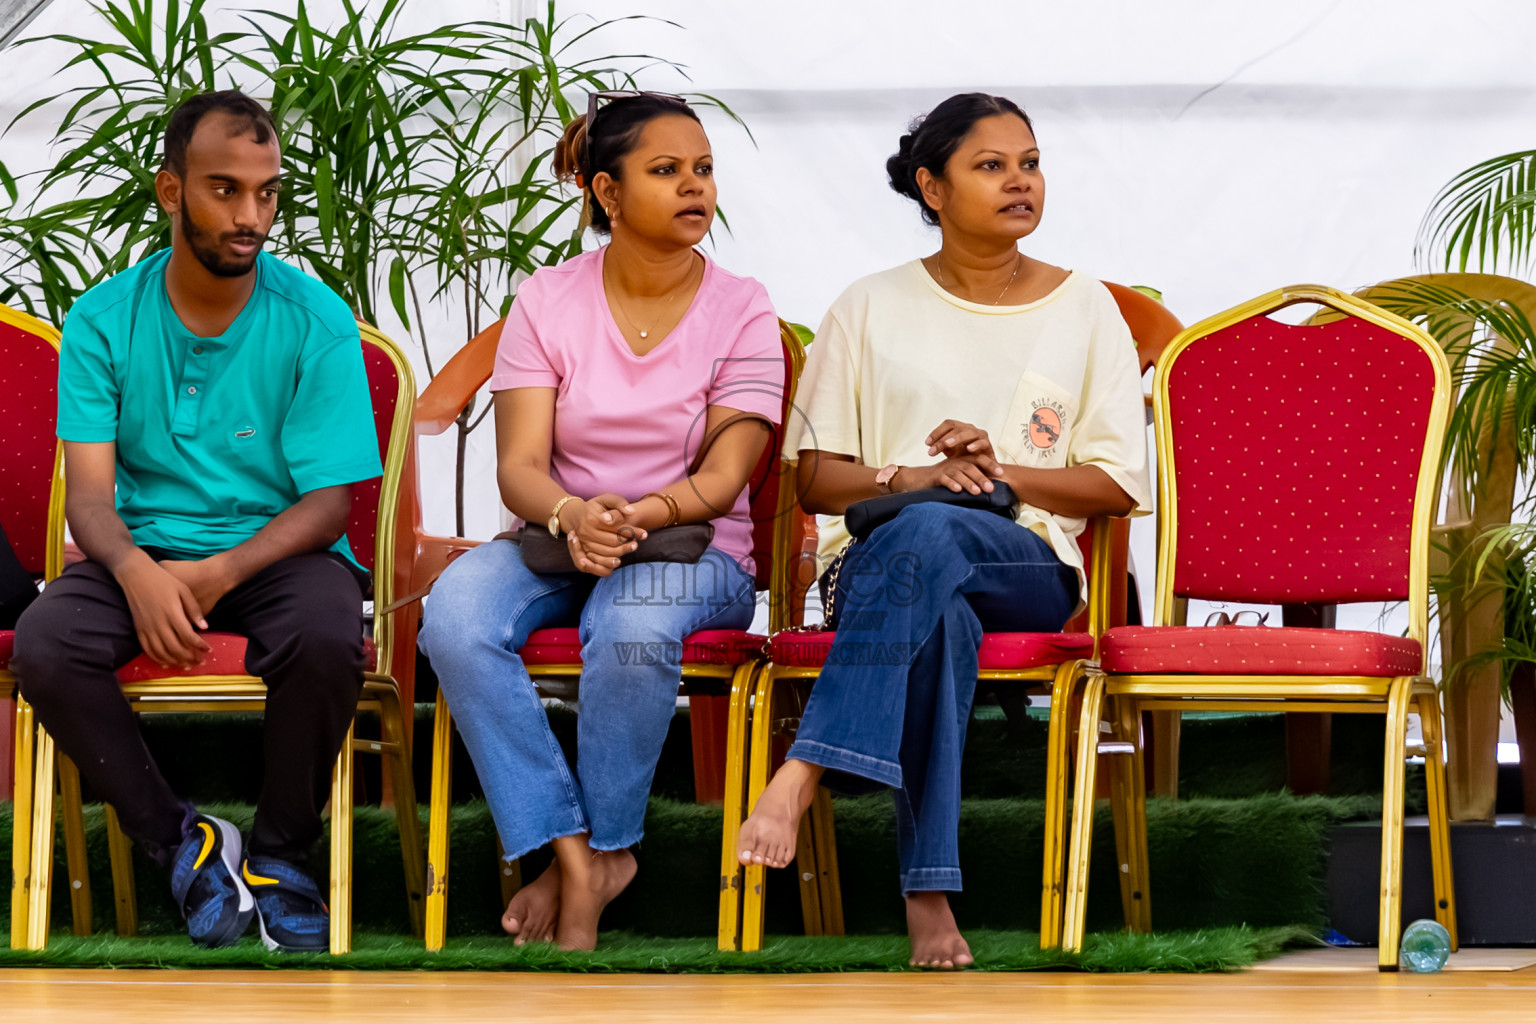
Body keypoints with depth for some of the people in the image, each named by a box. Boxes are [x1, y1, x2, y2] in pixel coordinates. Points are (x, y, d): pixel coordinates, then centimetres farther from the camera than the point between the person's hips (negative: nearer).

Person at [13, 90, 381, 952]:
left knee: (328, 638, -35)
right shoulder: (104, 321, -1)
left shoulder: (316, 322, -6)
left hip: (280, 550, -1)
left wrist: (218, 574, -25)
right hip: (145, 551, 2)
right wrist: (136, 572, -30)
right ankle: (182, 841, -8)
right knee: (44, 646, -28)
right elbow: (89, 492, -7)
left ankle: (283, 853, -8)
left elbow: (329, 501, -8)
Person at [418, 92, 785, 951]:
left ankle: (603, 849, -19)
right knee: (455, 619, -31)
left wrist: (639, 516, -27)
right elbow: (520, 467, -3)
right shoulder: (549, 302, 5)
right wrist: (573, 516, -27)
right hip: (558, 537, 2)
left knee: (634, 623, -38)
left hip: (693, 550, -2)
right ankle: (575, 856, -29)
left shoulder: (742, 310, 2)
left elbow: (723, 480, -6)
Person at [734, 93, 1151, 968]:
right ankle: (929, 893, -46)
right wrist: (905, 479, -11)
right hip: (879, 555, 0)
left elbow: (1119, 485, 7)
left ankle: (806, 771, -47)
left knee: (930, 535, -39)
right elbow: (815, 476, 11)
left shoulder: (1085, 312, 13)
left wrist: (1003, 472, -10)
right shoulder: (873, 309, 13)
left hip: (1028, 565, 0)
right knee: (941, 617, -41)